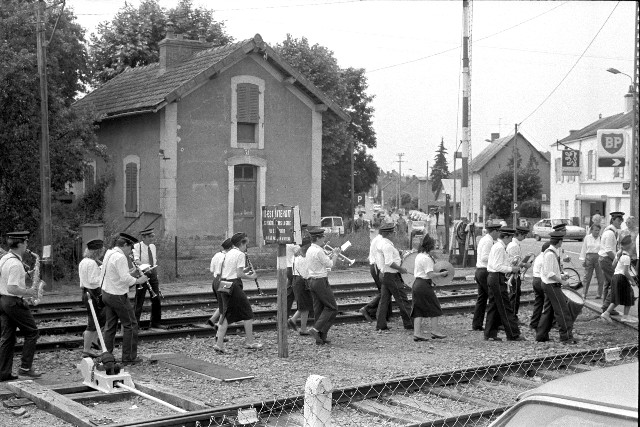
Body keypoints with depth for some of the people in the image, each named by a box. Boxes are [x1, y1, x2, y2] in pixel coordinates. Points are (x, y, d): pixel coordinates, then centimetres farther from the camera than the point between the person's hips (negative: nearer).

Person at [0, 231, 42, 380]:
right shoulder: (16, 264, -20)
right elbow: (12, 288, -25)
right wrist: (28, 292, -13)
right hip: (14, 302, -9)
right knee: (32, 333, 4)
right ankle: (25, 368, 4)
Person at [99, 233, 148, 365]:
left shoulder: (109, 254, 11)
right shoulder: (120, 257, -20)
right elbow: (125, 279, -25)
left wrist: (131, 272, 12)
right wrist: (138, 280, -11)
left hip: (106, 293, 9)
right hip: (118, 296, -9)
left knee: (110, 326, 13)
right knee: (130, 325, 1)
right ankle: (129, 358, 4)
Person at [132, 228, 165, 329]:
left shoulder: (153, 246, 9)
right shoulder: (137, 246, -11)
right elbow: (136, 260, -26)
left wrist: (156, 274, 16)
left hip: (153, 274, 6)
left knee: (156, 298, 9)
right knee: (139, 301, -3)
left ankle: (156, 322, 22)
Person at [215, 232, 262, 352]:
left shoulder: (228, 254, 15)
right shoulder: (240, 254, -10)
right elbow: (239, 274, -16)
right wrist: (251, 277, -1)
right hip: (234, 286, -8)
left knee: (226, 315, 9)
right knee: (247, 313, 6)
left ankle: (219, 344, 4)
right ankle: (250, 342, 11)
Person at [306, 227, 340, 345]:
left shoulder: (309, 250, 12)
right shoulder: (318, 251, -17)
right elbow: (330, 264, -11)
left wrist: (331, 254, 13)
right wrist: (336, 254, 4)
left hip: (311, 281, 9)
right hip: (321, 281, -9)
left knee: (318, 308, 10)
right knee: (332, 308, -1)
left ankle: (321, 338, 10)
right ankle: (317, 329, -12)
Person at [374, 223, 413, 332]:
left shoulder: (379, 244, 12)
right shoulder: (387, 245, -19)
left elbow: (378, 262, 19)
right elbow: (389, 262, -26)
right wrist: (401, 268, -15)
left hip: (384, 274, 10)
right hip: (392, 276, -10)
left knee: (384, 300, 9)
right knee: (402, 299, -1)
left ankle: (380, 325, 9)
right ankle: (409, 323, 5)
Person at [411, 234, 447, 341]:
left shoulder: (418, 256, 13)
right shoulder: (427, 258, -17)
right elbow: (430, 274, -21)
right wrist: (441, 274, -10)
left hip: (417, 283, 9)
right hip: (424, 285, -9)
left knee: (418, 309, 8)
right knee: (434, 307, 3)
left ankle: (417, 333, 6)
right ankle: (435, 331, 8)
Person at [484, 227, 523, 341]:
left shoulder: (496, 246, 17)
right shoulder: (500, 248, -15)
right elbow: (497, 267, -21)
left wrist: (511, 267, 13)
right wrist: (511, 269, -13)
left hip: (492, 277, 10)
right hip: (498, 279, -10)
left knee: (493, 307, 11)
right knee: (506, 307, -5)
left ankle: (490, 334, 13)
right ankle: (513, 335, -1)